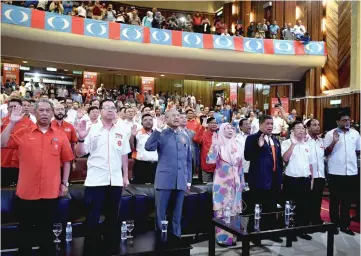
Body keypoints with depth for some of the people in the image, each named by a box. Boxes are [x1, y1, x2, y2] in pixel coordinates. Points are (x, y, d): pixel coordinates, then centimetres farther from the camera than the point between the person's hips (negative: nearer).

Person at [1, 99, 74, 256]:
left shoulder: (60, 135, 2)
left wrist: (64, 183, 4)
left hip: (51, 192, 0)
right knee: (25, 229, 14)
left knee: (46, 229, 16)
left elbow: (67, 161, 6)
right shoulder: (23, 133, 2)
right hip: (26, 192, 0)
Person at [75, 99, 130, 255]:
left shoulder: (121, 132, 9)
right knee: (92, 218, 5)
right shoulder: (92, 130, -1)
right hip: (95, 181, -3)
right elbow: (79, 154, -3)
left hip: (116, 181, 3)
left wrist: (125, 177, 11)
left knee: (113, 218, 14)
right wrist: (81, 138, -20)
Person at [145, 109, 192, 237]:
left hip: (181, 181, 4)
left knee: (177, 214, 12)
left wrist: (189, 180, 12)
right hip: (164, 180, -3)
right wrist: (158, 129, -18)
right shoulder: (161, 134, 1)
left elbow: (188, 160, 16)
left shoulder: (185, 137, 13)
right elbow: (148, 147, -18)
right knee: (160, 213, 3)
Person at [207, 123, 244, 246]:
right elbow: (210, 160, -20)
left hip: (235, 183, 5)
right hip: (222, 183, -5)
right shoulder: (218, 145, -4)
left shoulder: (235, 146, 11)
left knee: (234, 209, 10)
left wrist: (241, 182, 14)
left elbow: (239, 165, 15)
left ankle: (232, 236, 21)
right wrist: (214, 145, -27)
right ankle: (222, 237, 7)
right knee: (222, 209, -3)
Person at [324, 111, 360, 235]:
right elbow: (326, 152, -6)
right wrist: (334, 142, -20)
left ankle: (344, 225, 22)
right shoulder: (330, 134, -4)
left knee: (347, 200, 11)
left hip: (351, 171, 3)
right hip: (335, 172, -3)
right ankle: (334, 224, 19)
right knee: (335, 200, 8)